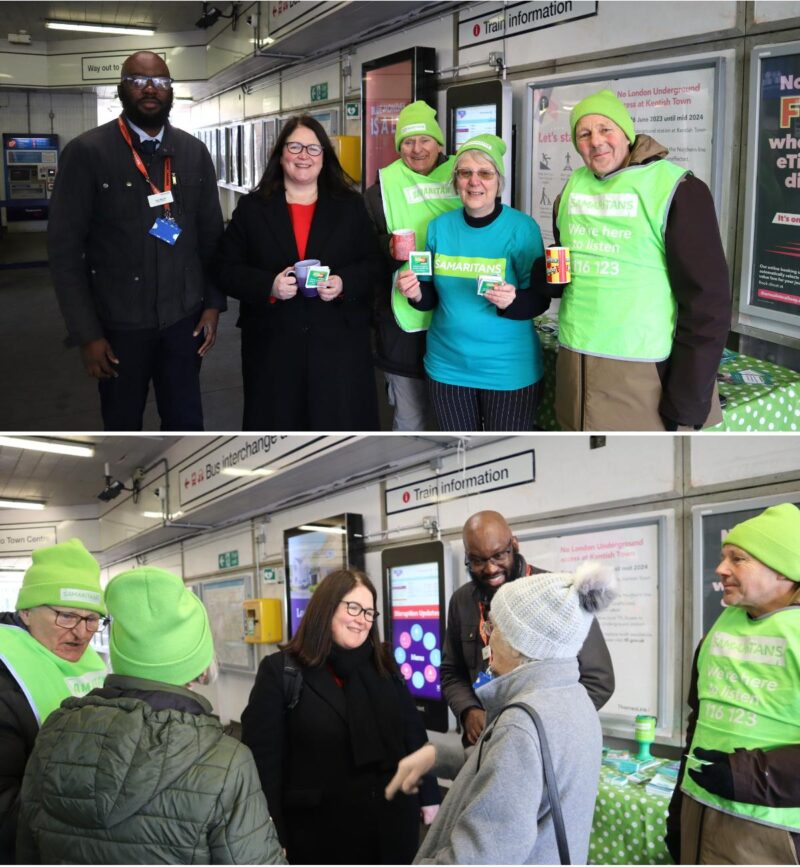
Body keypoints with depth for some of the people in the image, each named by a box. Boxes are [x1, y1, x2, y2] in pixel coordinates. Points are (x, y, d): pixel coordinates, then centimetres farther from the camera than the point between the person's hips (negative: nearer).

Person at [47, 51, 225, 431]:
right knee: (122, 425, 13)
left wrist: (213, 304, 3)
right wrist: (86, 333, -12)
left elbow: (211, 234, 10)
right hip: (119, 321, -2)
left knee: (186, 424, 10)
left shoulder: (195, 152, 4)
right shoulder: (86, 152, -9)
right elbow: (64, 248, -9)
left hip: (183, 317, 3)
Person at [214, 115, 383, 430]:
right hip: (273, 345, 0)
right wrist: (269, 286, -15)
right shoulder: (252, 207, 6)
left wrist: (343, 284, -14)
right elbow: (226, 269, 3)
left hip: (339, 343, 0)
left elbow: (373, 265, 7)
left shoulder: (351, 206, 8)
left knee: (340, 425, 3)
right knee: (278, 426, 7)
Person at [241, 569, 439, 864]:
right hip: (320, 834, -4)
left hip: (393, 827, 4)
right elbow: (262, 757, -11)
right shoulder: (280, 671, -8)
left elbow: (414, 735, 12)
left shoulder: (383, 666, 7)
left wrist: (429, 795, 10)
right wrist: (272, 840, -13)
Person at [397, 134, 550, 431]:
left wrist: (512, 301, -29)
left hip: (508, 367, -3)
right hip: (448, 364, 4)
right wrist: (417, 293, -12)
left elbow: (540, 299, -8)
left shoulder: (523, 227, -10)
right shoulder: (439, 227, 3)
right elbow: (434, 295, 10)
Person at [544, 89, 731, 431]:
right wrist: (550, 275, 0)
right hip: (575, 362, 6)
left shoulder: (676, 189, -10)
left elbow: (706, 301, -12)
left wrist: (687, 402, -15)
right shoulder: (572, 187, 9)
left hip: (642, 372, -6)